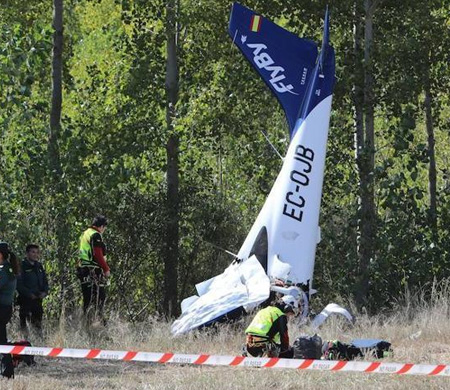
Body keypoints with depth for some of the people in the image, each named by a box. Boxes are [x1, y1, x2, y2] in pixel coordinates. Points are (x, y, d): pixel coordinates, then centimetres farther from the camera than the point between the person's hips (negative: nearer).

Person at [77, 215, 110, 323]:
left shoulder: (85, 234, 20)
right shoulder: (95, 235, -11)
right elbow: (98, 255, -17)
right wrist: (106, 269, -12)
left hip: (83, 268, 10)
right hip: (93, 270, -10)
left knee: (87, 298, 12)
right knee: (99, 296, -11)